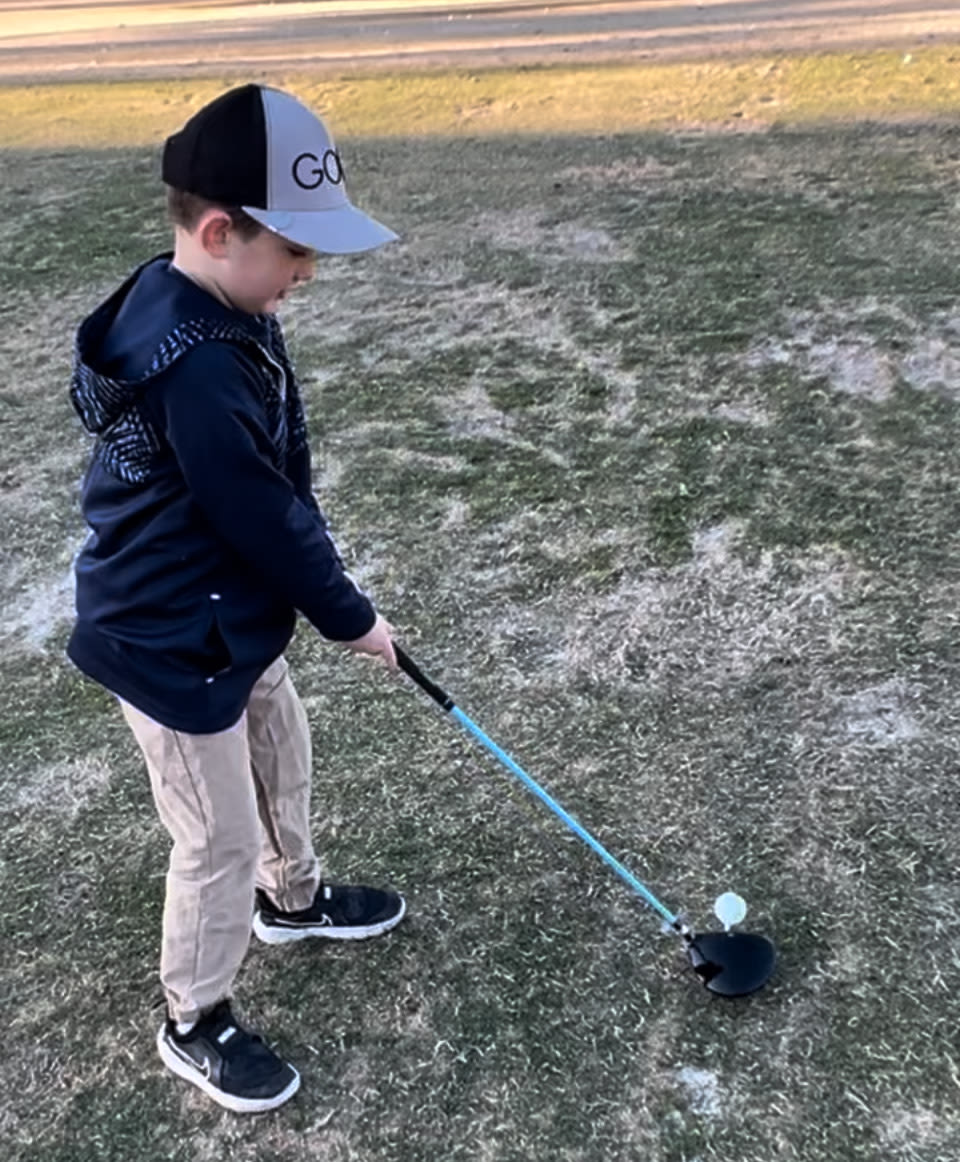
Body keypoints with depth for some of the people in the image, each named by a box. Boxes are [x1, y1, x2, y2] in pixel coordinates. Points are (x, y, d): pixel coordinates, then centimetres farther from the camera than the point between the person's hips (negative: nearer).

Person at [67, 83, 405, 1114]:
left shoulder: (218, 316, -1)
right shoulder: (194, 369, -32)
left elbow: (280, 487, 6)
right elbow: (261, 520, -25)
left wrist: (322, 588, 4)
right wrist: (349, 616, -10)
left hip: (230, 619, 10)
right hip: (171, 644, -9)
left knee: (280, 759, 28)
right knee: (221, 840, 7)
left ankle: (292, 898, 56)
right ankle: (195, 1023, 32)